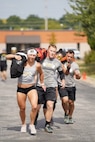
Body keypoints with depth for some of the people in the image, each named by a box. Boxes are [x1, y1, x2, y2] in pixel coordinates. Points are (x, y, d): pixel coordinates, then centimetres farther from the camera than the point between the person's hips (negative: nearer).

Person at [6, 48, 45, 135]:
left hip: (31, 88, -1)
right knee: (22, 109, 10)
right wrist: (15, 56, -22)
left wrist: (42, 83, 20)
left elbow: (41, 73, 16)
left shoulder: (37, 65, -5)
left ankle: (32, 125, 0)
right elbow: (7, 57, -6)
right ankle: (23, 124, 36)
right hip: (20, 89, 1)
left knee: (34, 106, -20)